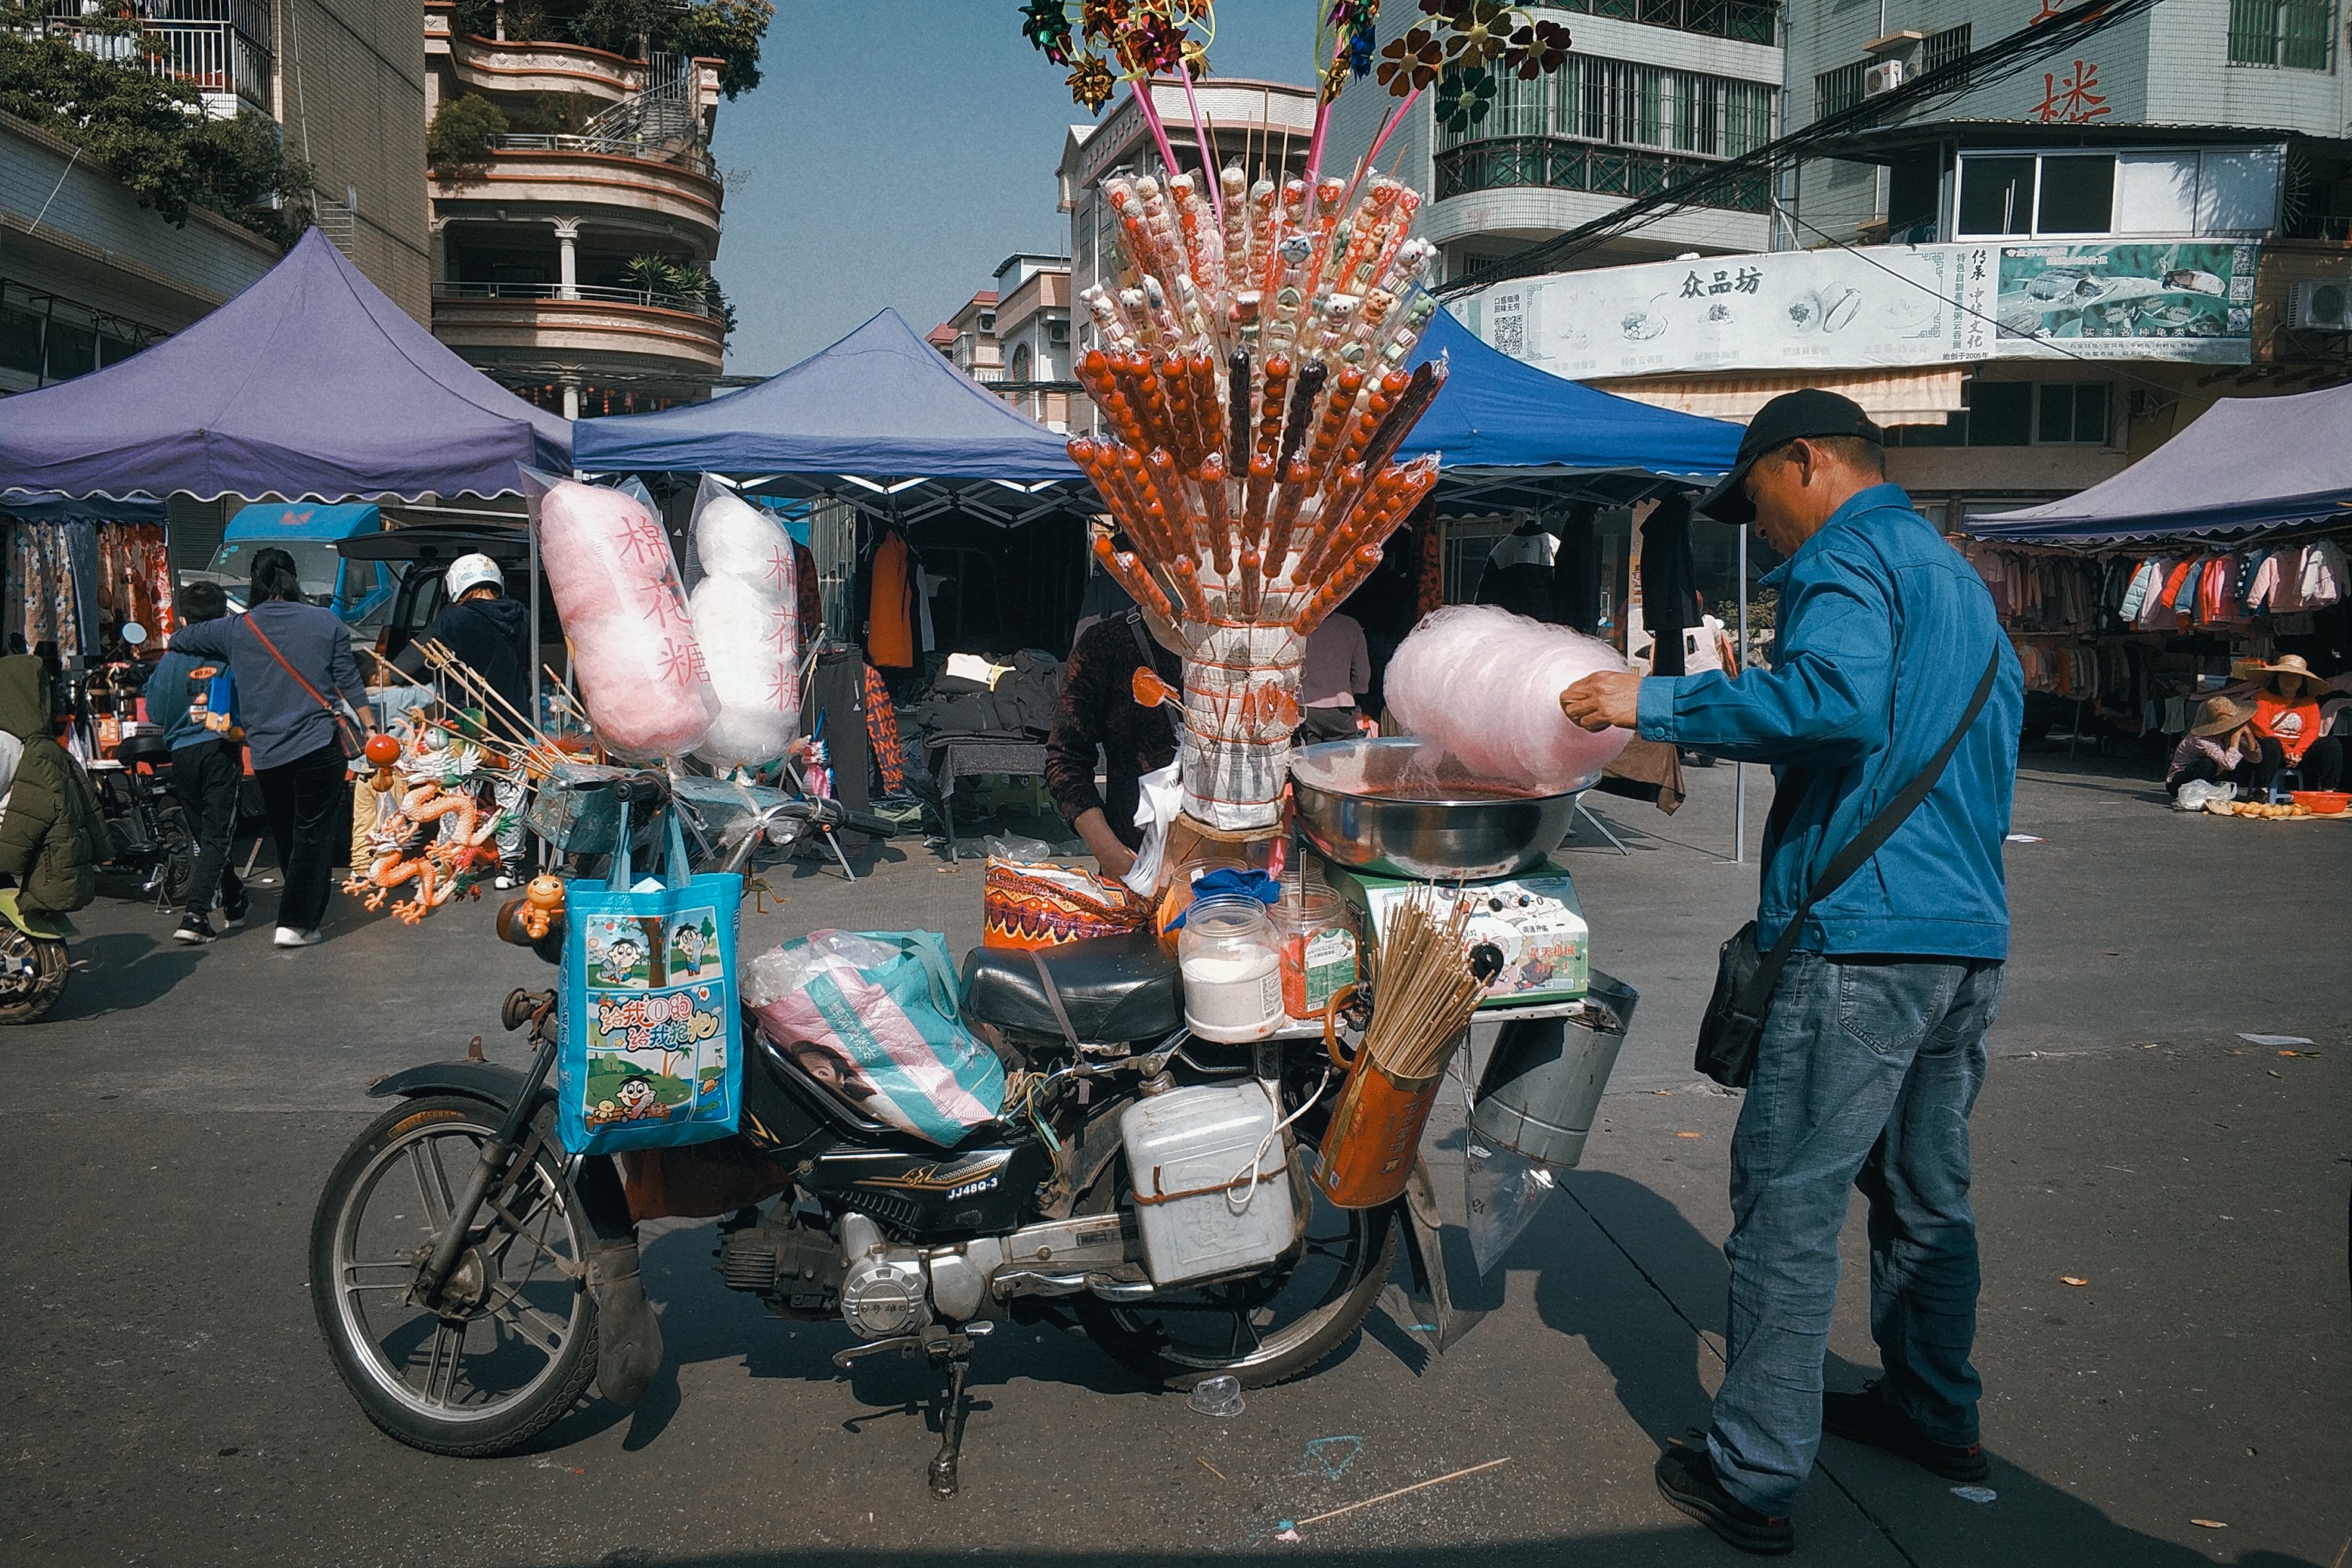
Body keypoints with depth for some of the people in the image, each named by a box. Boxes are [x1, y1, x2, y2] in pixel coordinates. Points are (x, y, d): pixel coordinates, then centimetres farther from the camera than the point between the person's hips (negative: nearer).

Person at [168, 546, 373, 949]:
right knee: (314, 835, 0)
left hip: (266, 755, 3)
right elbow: (349, 683, 0)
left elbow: (178, 640, 19)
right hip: (319, 747, -3)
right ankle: (296, 923, -6)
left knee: (286, 837, 17)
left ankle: (306, 912, 28)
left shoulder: (234, 629, 5)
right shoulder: (327, 622, 1)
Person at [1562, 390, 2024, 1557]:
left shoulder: (1846, 558, -8)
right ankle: (1936, 1414, 36)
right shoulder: (1955, 576, 22)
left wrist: (1659, 703, -23)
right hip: (1971, 936, 10)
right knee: (1927, 1192, 21)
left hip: (1864, 937, -10)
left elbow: (1838, 699, -29)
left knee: (1789, 1205, -4)